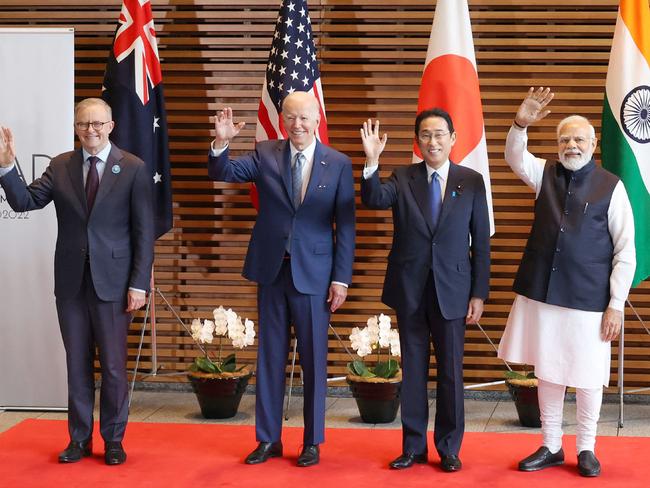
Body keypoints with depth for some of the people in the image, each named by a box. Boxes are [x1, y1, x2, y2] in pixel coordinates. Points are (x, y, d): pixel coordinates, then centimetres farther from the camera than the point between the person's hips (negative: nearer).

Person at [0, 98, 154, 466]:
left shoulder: (133, 168, -4)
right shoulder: (61, 167, 6)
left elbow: (144, 231, -5)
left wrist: (139, 284, -9)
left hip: (112, 280, -3)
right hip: (71, 281, 3)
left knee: (114, 365, 4)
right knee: (77, 363, 11)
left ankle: (113, 440, 18)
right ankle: (80, 438, 22)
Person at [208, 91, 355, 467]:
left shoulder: (339, 164, -2)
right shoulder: (265, 155, 2)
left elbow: (345, 226, -2)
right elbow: (223, 172, -9)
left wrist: (342, 279, -6)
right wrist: (222, 142, -29)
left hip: (314, 274, -2)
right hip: (271, 270, 2)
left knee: (314, 359, 6)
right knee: (270, 356, 9)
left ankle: (312, 442, 18)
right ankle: (268, 439, 19)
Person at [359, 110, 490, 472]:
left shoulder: (471, 181, 0)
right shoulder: (403, 178, 2)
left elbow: (481, 240, 1)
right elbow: (374, 200, -19)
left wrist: (479, 293, -3)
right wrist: (372, 162, -34)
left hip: (452, 290, -1)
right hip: (409, 290, 1)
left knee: (451, 371, 6)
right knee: (413, 369, 9)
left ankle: (449, 449, 19)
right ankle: (413, 447, 20)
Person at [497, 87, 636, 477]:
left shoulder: (611, 186, -5)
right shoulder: (545, 174, 6)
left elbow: (626, 251, -5)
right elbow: (515, 157, -12)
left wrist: (616, 305, -9)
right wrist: (521, 124, -32)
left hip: (588, 299, -3)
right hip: (542, 294, 3)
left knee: (587, 375, 6)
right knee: (547, 371, 12)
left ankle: (586, 448, 23)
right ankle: (551, 446, 25)